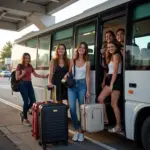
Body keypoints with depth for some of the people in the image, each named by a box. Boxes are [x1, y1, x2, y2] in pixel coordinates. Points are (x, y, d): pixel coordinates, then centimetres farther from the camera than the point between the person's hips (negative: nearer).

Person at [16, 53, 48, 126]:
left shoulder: (30, 66, 13)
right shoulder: (19, 66, -4)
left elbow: (36, 74, 18)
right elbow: (17, 78, -6)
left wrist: (44, 76, 6)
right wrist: (23, 74, -22)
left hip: (29, 84, 6)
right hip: (22, 84, -6)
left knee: (33, 100, 0)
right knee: (26, 101, -7)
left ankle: (23, 113, 24)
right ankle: (25, 119, 8)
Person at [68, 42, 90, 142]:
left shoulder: (87, 62, 4)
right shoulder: (73, 61, 9)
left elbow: (87, 77, 0)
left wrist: (88, 90, -5)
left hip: (82, 85, -1)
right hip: (72, 85, 1)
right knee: (72, 108, -8)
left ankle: (80, 131, 13)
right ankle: (78, 130, 4)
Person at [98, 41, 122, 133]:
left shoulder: (116, 55, -9)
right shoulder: (111, 56, 21)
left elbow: (115, 71, -17)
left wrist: (111, 84, -19)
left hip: (116, 80, -10)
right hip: (111, 80, 10)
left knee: (114, 104, -6)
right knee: (100, 99, 8)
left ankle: (118, 126, 4)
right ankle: (105, 119, 17)